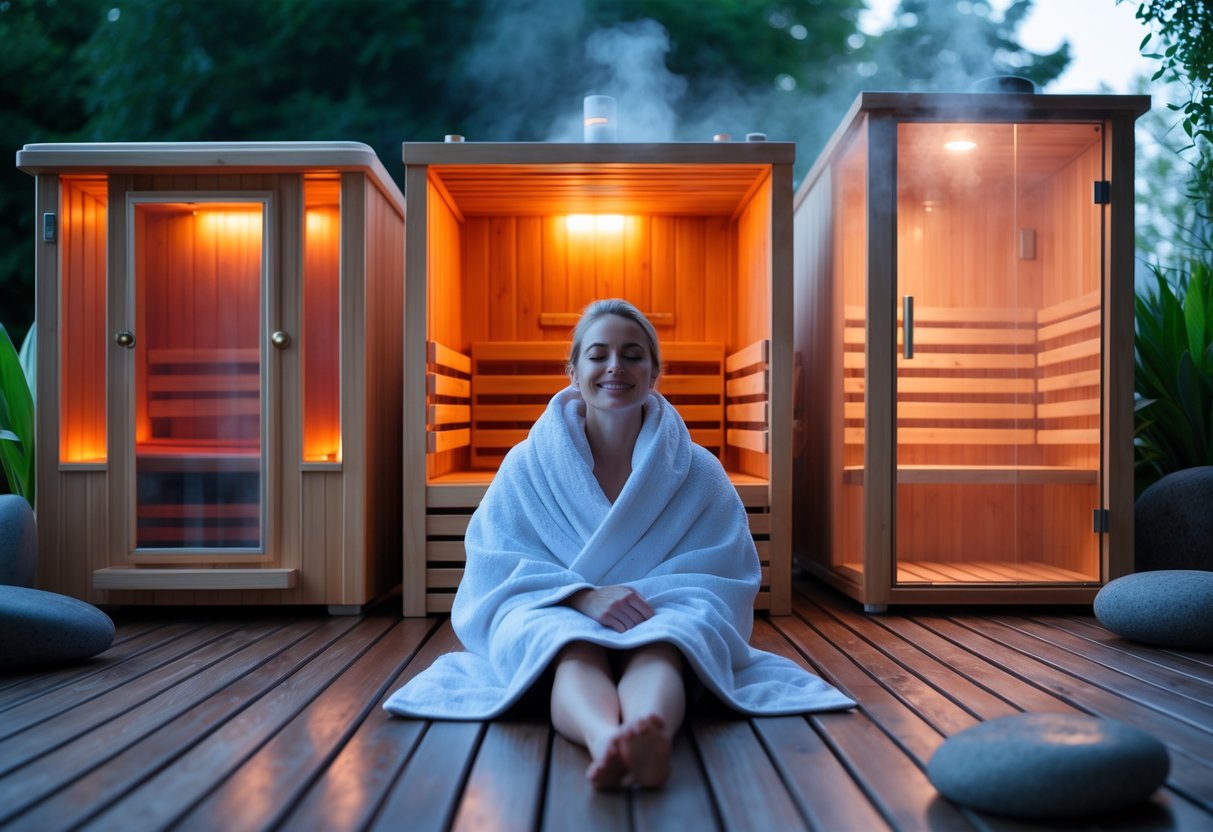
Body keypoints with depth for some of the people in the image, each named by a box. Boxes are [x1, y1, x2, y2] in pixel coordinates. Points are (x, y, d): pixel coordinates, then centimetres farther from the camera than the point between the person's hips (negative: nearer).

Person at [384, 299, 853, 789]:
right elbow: (495, 574, -2)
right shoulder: (526, 466, 6)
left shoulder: (699, 474, 6)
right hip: (546, 629, 0)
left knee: (659, 643, -36)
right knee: (574, 647, -36)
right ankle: (605, 740, -67)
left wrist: (651, 597, -19)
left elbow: (723, 581, 2)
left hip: (663, 624, 0)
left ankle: (652, 733, -68)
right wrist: (583, 596, -21)